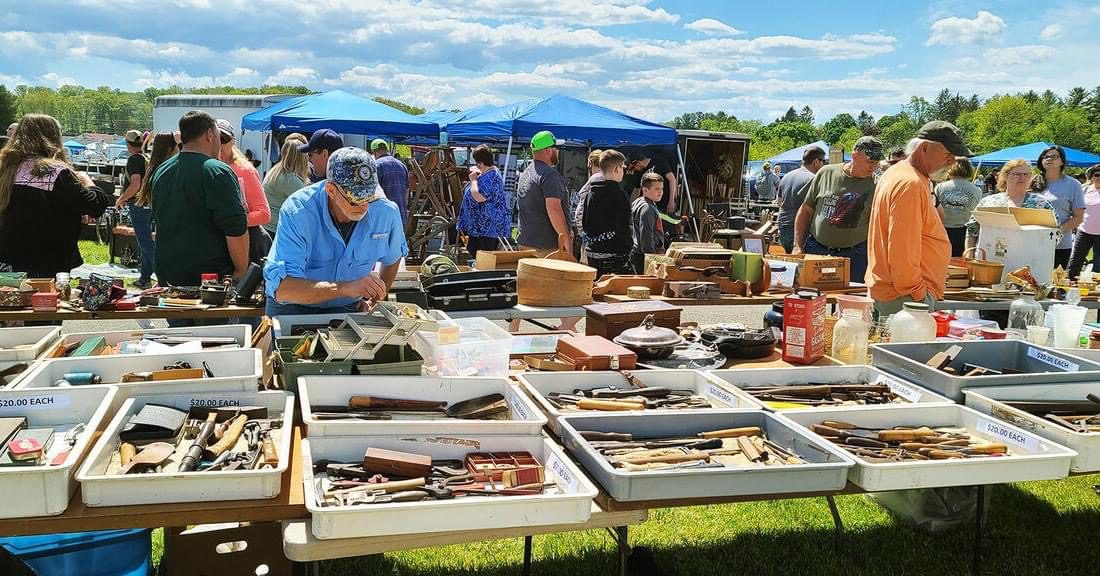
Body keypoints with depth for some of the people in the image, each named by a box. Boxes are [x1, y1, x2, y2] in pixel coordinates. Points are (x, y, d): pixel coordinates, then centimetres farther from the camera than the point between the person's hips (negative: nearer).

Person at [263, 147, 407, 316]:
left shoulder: (387, 212, -12)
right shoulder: (297, 212, -24)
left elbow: (393, 259, 14)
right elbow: (281, 289, -34)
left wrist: (375, 299, 7)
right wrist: (346, 288, -41)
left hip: (348, 308, 3)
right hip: (294, 308, -3)